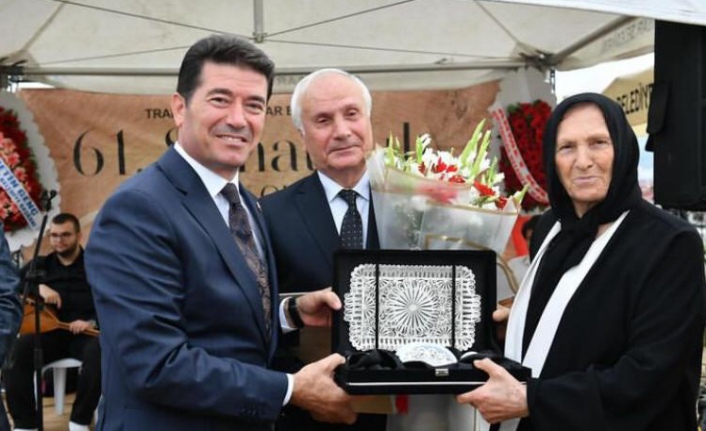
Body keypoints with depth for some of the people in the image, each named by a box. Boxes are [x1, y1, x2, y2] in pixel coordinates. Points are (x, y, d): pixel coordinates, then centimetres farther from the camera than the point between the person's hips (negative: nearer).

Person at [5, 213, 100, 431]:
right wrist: (38, 287, -10)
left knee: (98, 351, -38)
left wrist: (93, 322, -18)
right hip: (49, 332, 3)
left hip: (85, 333, -2)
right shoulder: (40, 265, 20)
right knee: (14, 352, -28)